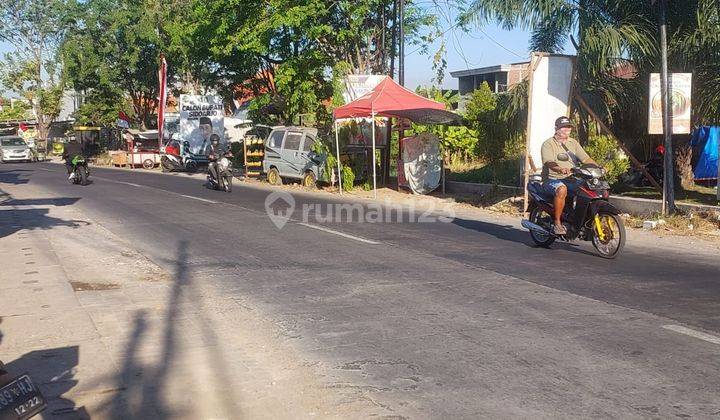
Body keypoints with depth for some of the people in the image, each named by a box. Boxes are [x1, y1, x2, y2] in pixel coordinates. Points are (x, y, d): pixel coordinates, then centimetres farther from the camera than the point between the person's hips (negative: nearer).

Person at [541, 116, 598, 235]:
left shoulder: (573, 143, 19)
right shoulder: (548, 144, -2)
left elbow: (585, 158, 11)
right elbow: (549, 162, -19)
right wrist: (561, 169, -40)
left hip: (572, 180, 6)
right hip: (553, 179, -6)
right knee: (562, 189, -38)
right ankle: (557, 223, -27)